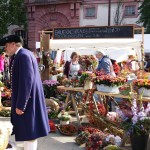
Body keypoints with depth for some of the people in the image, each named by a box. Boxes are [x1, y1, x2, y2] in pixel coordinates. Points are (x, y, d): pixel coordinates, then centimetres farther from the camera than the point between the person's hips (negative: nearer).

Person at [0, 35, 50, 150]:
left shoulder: (23, 55, -18)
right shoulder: (24, 54, 14)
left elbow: (26, 81, -24)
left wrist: (20, 105, -22)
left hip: (27, 101, -10)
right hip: (27, 99, 10)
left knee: (29, 133, -2)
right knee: (27, 131, 19)